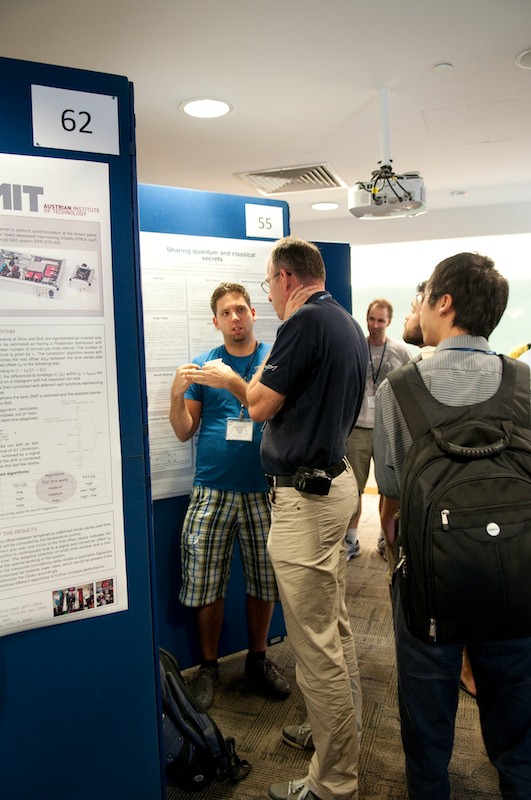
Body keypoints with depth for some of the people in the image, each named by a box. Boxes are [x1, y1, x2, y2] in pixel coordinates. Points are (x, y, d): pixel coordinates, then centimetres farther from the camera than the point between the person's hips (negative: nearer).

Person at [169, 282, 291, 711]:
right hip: (212, 492, 0)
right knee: (206, 586, 5)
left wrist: (234, 384, -26)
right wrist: (178, 394, -16)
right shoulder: (204, 365, 6)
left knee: (264, 583, 11)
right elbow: (184, 431, 3)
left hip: (262, 490, 0)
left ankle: (258, 658, 33)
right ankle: (208, 666, 26)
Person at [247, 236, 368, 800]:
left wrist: (265, 362, 2)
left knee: (316, 647, 1)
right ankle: (342, 732, 40)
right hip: (336, 478, 10)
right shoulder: (348, 325, 13)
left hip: (304, 495, -10)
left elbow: (260, 406, -13)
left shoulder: (305, 322, -16)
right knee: (335, 629, 22)